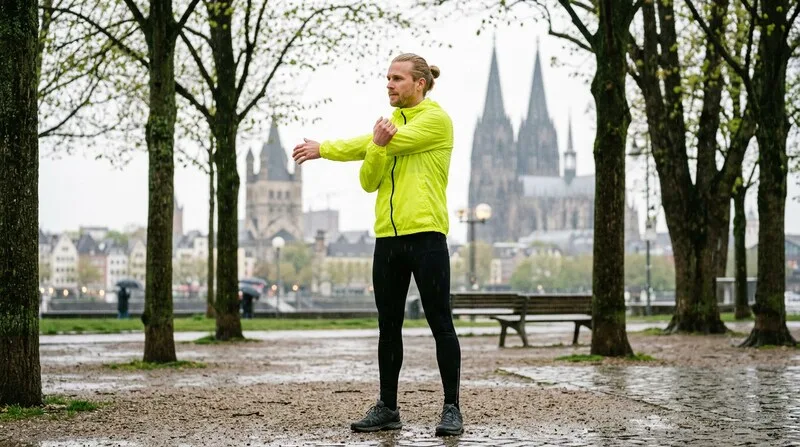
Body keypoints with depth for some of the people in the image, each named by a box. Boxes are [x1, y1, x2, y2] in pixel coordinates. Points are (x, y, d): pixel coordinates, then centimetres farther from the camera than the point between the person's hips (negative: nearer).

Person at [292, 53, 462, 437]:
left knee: (440, 324, -3)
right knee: (388, 327, 9)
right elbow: (368, 182, 10)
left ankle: (452, 408, 3)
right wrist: (377, 146, -11)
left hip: (426, 234, -7)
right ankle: (387, 408, 17)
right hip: (387, 238, 7)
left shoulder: (435, 118, -2)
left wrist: (324, 149, -3)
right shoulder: (388, 124, 18)